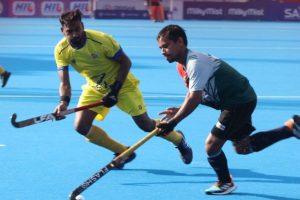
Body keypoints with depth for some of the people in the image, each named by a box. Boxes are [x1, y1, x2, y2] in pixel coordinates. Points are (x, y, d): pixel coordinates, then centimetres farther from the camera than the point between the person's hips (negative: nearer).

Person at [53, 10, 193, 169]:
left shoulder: (102, 40, -29)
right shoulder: (61, 51, -18)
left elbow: (125, 62, -18)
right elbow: (64, 83, -13)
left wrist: (115, 90, -25)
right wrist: (64, 102, -34)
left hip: (121, 84, -4)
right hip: (95, 88, 4)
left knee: (146, 125, -2)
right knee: (81, 126, -12)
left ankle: (178, 139, 30)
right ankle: (123, 153, 7)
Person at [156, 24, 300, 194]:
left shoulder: (195, 63, -26)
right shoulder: (182, 64, 5)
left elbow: (195, 98, -31)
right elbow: (194, 94, 14)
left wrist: (173, 122, -28)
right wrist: (178, 111, -4)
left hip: (240, 101, -10)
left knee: (212, 145, -9)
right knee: (242, 147, 20)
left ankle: (225, 183, 17)